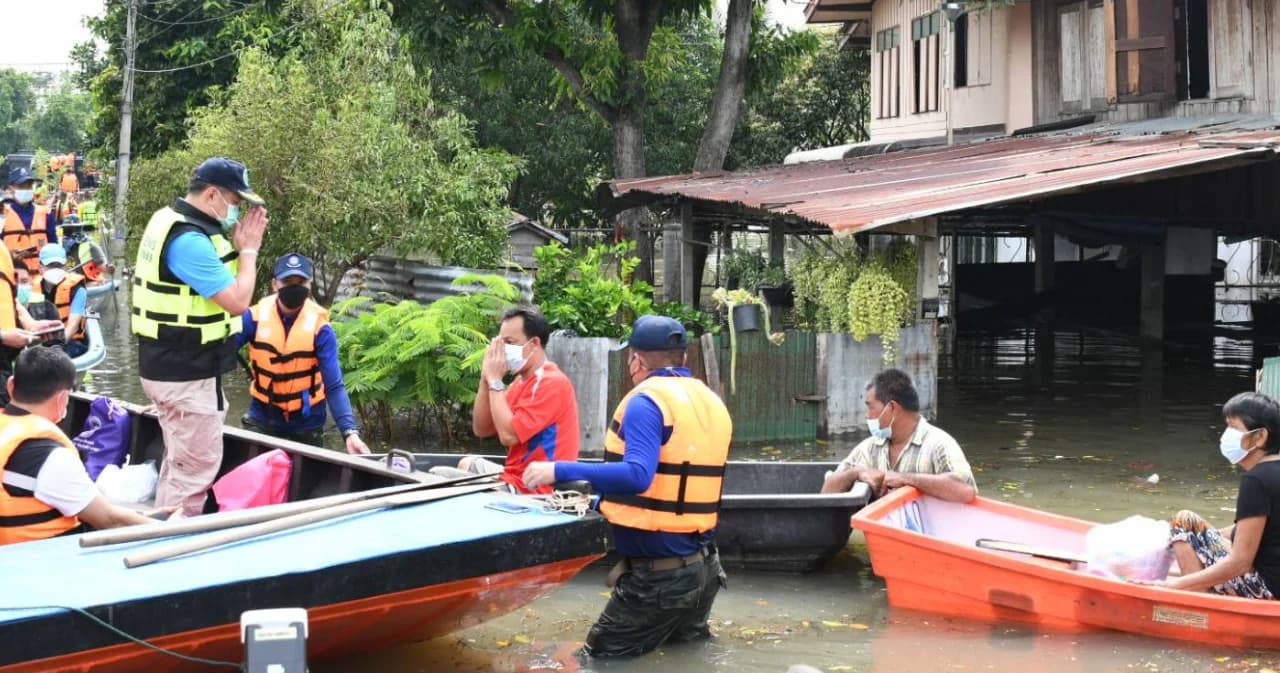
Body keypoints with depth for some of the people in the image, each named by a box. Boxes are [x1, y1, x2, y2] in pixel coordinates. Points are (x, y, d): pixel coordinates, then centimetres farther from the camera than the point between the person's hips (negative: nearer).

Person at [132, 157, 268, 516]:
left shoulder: (171, 220, 10)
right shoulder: (189, 240, -23)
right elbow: (238, 301, -24)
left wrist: (237, 244, 5)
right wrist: (248, 248, -11)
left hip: (172, 366, 11)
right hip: (187, 374, -11)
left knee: (180, 459, 20)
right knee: (197, 464, -5)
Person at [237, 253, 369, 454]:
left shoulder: (319, 327, -13)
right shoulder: (256, 317, -9)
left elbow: (334, 386, -19)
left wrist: (349, 431, -32)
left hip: (305, 424, -1)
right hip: (262, 418, 1)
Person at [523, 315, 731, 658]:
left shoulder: (647, 401, -15)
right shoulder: (712, 402, 9)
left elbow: (637, 476, -28)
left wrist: (559, 471, -26)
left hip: (660, 574, -8)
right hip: (703, 565, 8)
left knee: (603, 652, 4)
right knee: (682, 641, 27)